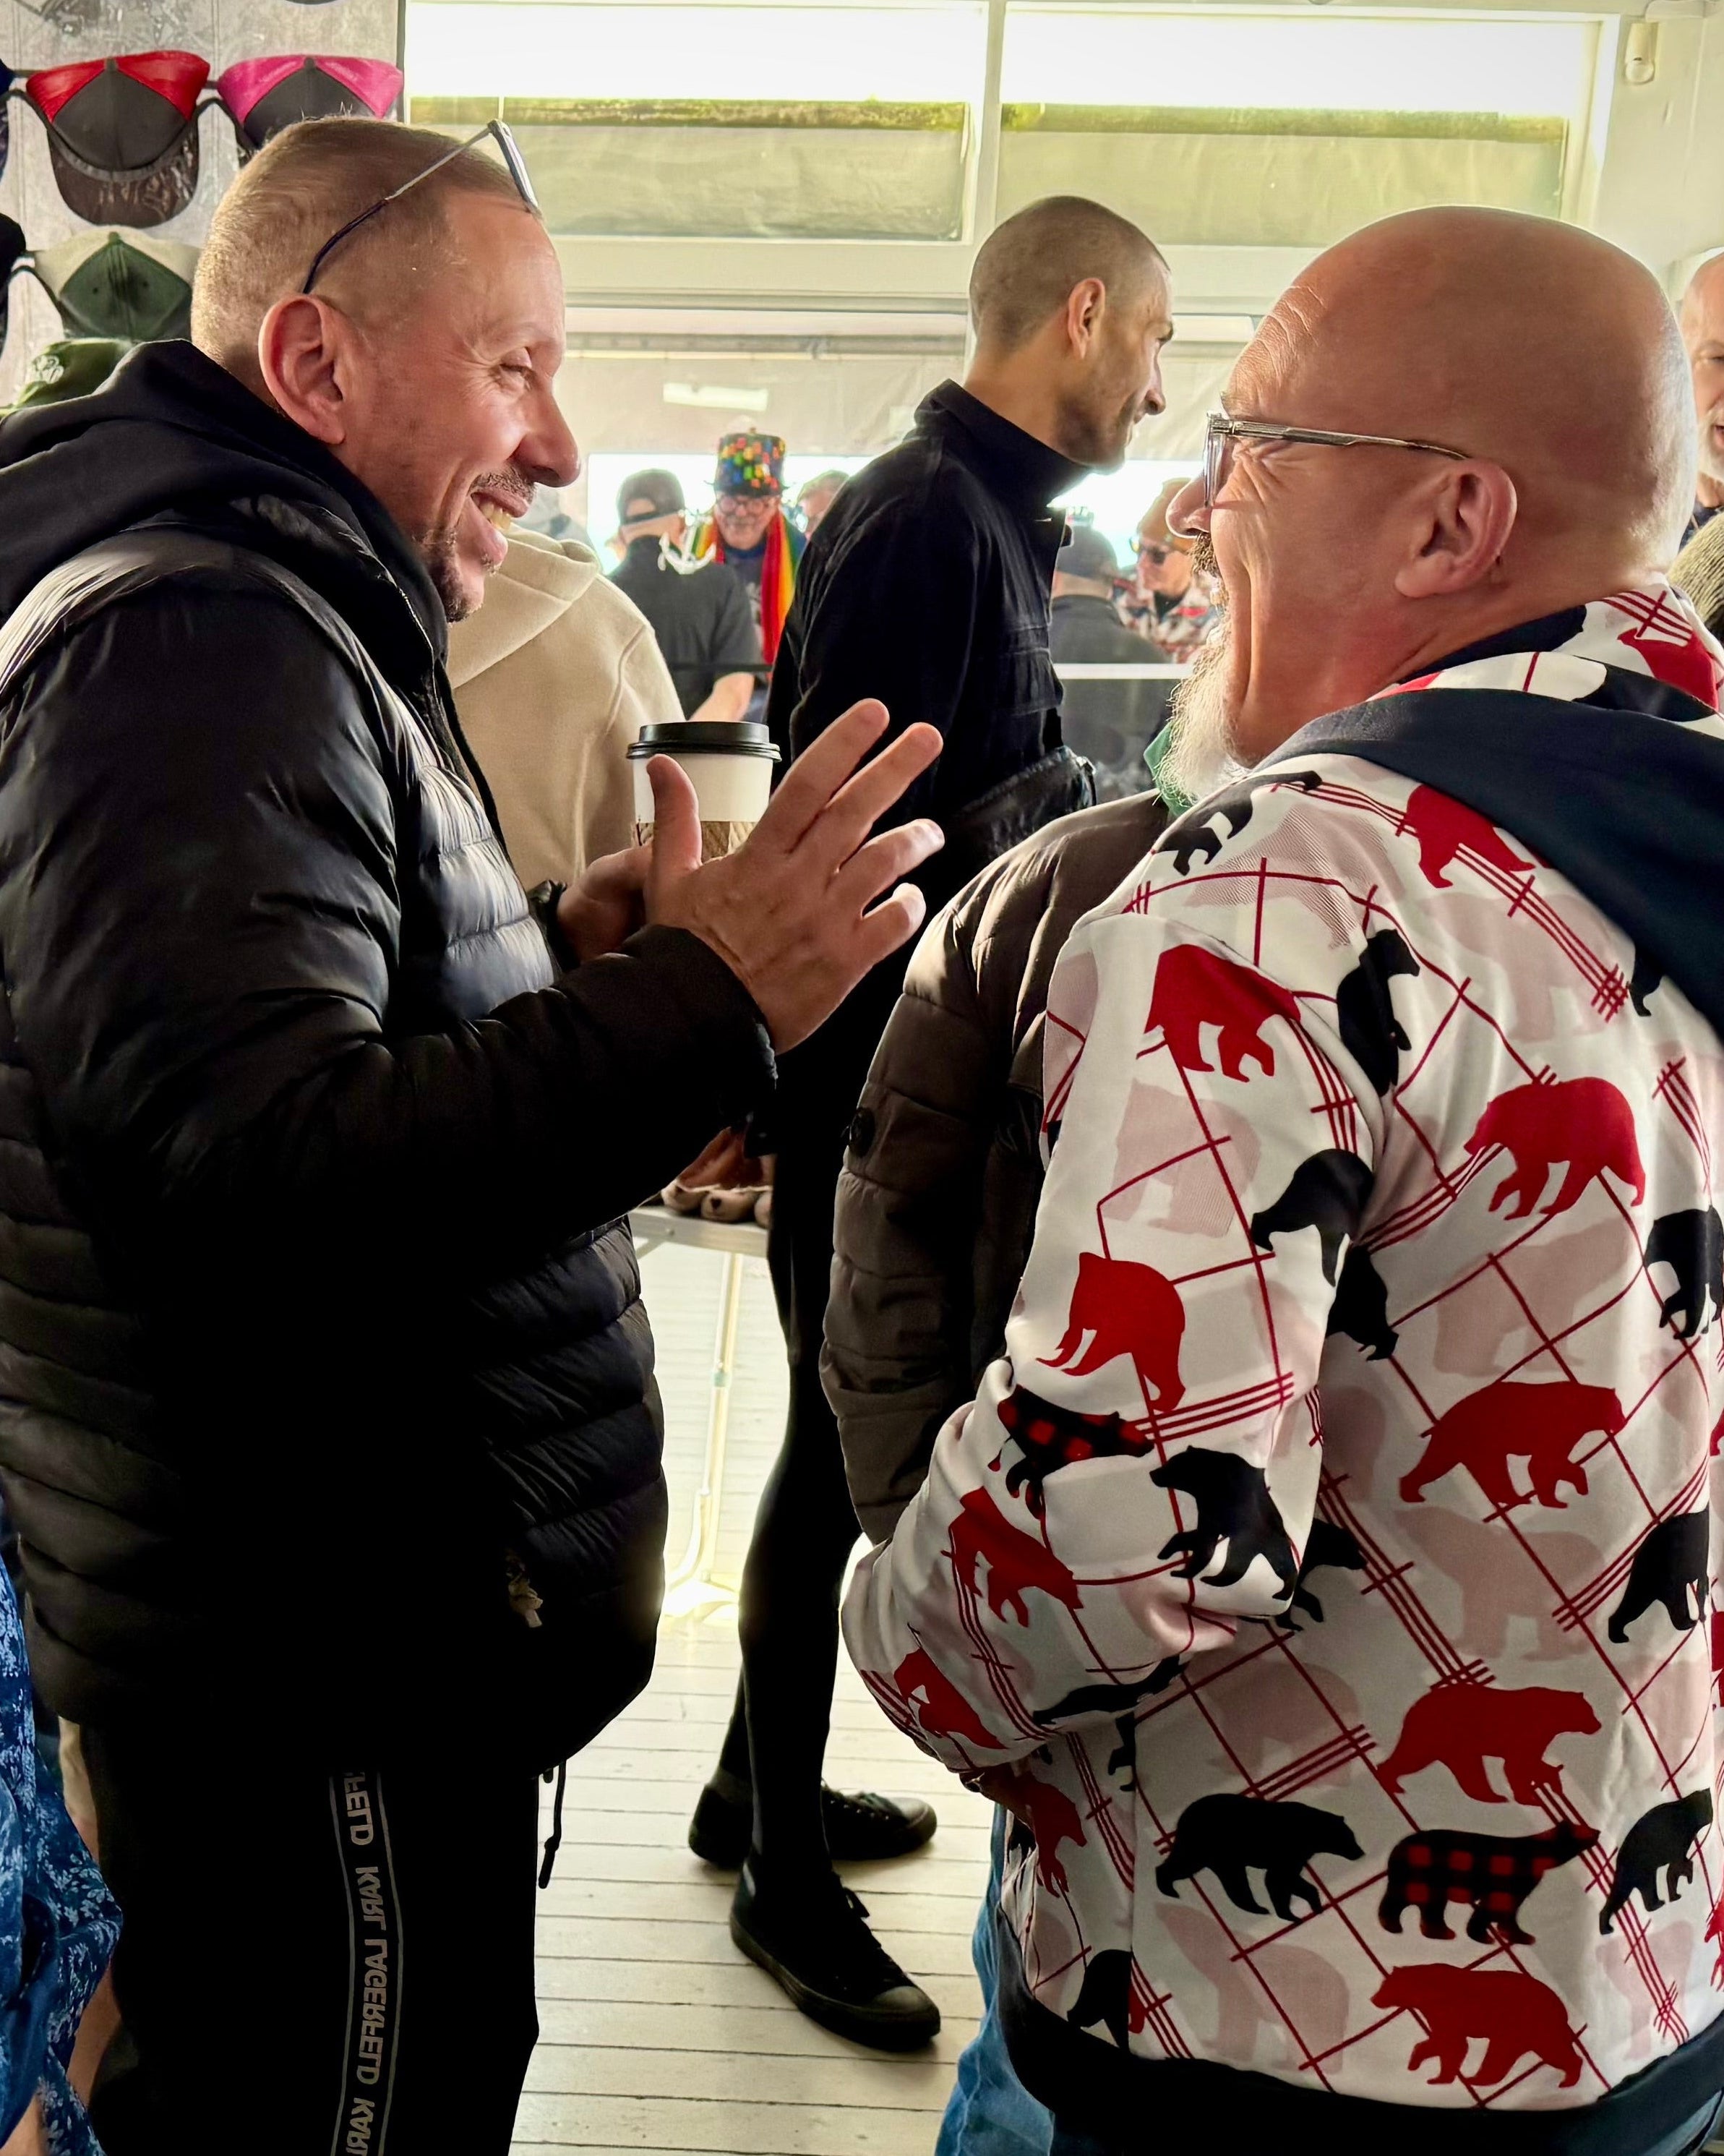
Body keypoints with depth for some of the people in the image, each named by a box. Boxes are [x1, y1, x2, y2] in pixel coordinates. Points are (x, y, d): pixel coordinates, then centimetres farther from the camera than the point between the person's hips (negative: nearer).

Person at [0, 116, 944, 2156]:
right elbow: (257, 1178, -32)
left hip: (351, 1603, 10)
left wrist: (554, 960, 5)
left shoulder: (278, 613, 13)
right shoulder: (194, 640, -22)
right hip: (315, 1676, -10)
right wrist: (698, 998, -30)